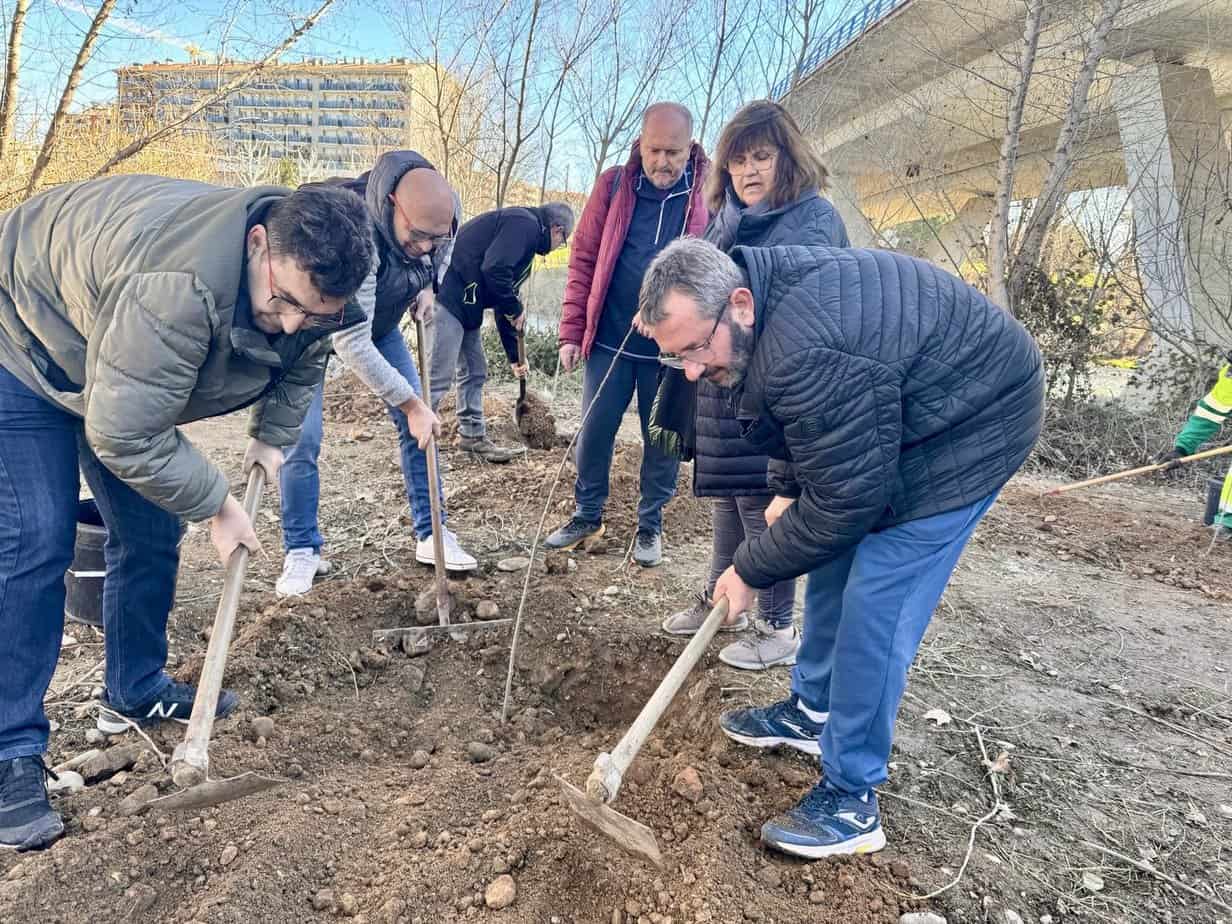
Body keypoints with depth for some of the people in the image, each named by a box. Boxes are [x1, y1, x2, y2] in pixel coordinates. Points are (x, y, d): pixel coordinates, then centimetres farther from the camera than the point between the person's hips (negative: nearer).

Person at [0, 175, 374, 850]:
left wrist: (272, 439, -4)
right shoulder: (180, 287, -44)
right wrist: (217, 504, -25)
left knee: (151, 533, 5)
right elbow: (125, 437, -37)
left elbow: (303, 365, 6)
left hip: (118, 367, 8)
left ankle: (135, 692, 24)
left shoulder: (307, 278, -17)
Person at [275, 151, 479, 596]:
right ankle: (302, 552, 7)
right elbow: (351, 343, -39)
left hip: (378, 319, 6)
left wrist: (422, 290, -8)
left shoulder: (439, 214, -23)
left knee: (418, 425, -1)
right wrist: (411, 405, -35)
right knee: (302, 438, -10)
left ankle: (431, 536, 8)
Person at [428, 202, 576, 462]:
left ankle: (472, 436, 28)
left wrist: (515, 357, 27)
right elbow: (494, 270, -23)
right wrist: (515, 310, -7)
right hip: (447, 297, -11)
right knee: (440, 378, -9)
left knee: (475, 371, 16)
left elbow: (505, 309, 25)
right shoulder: (524, 224, -8)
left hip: (464, 306, 11)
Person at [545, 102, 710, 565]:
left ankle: (650, 524, 28)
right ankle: (587, 515, 28)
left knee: (663, 439, 9)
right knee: (594, 432, 7)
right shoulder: (612, 185, -1)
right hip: (610, 341, 1)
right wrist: (572, 332, -2)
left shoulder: (708, 196, -5)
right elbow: (583, 259, 2)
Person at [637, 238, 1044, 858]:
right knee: (835, 565, 16)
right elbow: (812, 429, 12)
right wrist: (788, 491, 5)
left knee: (873, 607, -11)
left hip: (970, 430, -10)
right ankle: (812, 711, 34)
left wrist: (752, 570, -15)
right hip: (897, 414, 10)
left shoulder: (808, 357, -38)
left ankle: (852, 801, 3)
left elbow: (842, 503, -28)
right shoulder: (767, 284, -6)